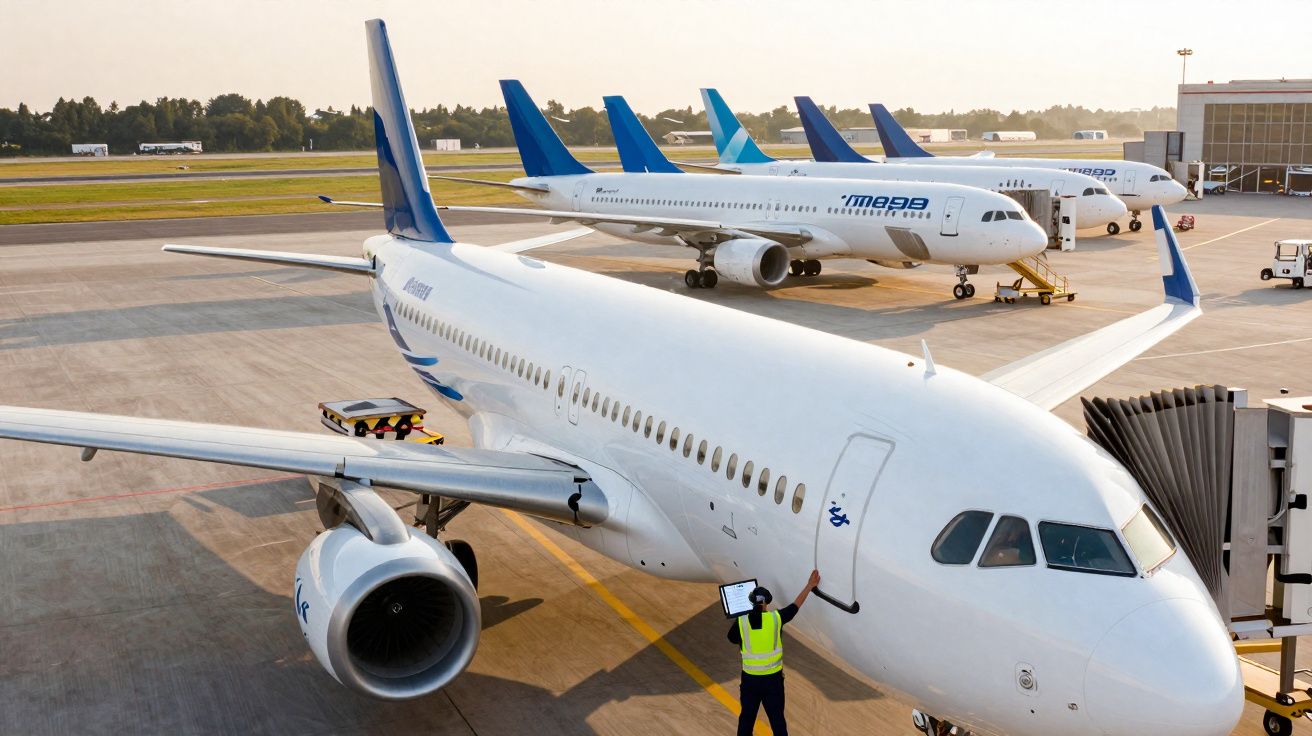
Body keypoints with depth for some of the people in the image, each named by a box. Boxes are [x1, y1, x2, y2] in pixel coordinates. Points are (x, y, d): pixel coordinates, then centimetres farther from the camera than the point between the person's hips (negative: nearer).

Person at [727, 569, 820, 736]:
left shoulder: (741, 621, -10)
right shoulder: (776, 617, -10)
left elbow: (732, 638, 8)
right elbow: (796, 604, 4)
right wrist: (810, 585, 16)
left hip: (750, 679, 1)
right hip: (773, 679, 0)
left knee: (746, 718, 16)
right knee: (777, 719, 10)